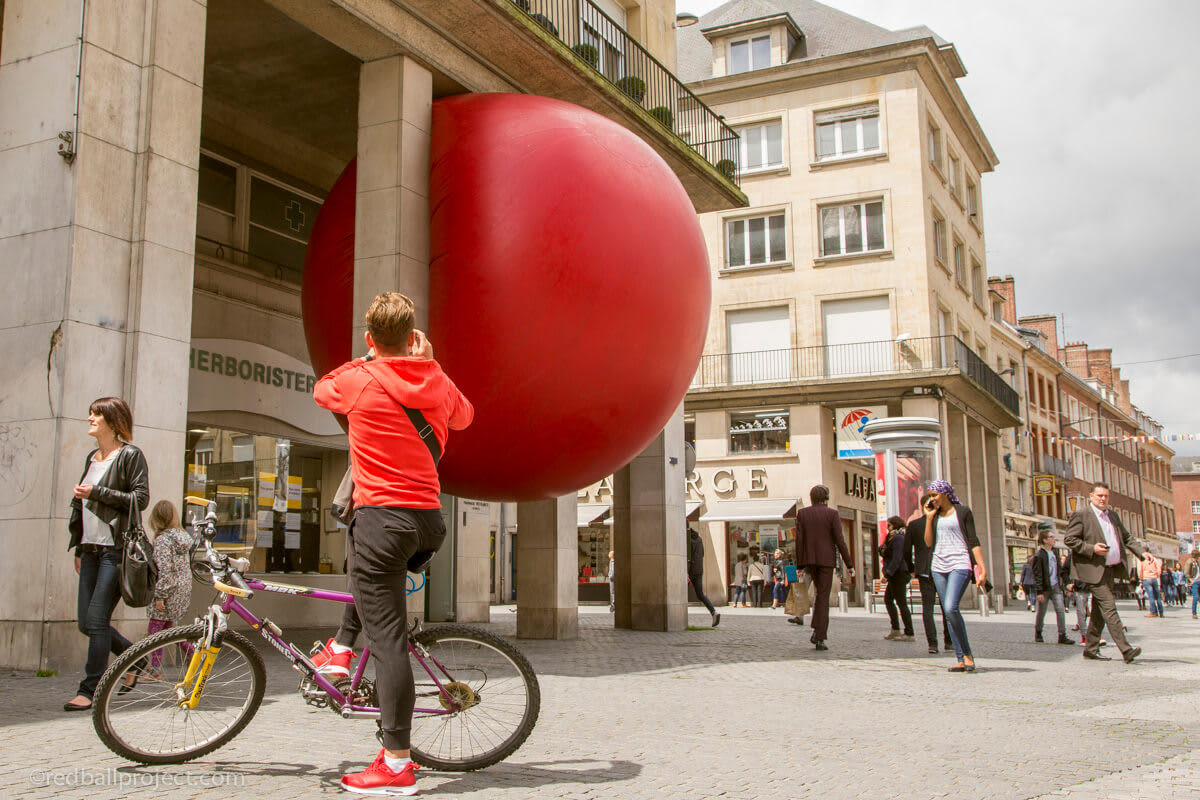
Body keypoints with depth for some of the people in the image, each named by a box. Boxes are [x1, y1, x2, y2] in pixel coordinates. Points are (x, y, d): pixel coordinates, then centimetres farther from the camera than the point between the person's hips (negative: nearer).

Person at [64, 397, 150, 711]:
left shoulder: (130, 455, -5)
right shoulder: (92, 458, 18)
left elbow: (140, 498, -12)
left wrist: (97, 492, -15)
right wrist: (79, 548, 21)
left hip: (117, 549, -8)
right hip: (91, 549, 8)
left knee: (96, 619, -10)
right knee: (86, 623, 6)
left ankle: (90, 689, -1)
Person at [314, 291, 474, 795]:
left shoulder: (358, 381, -6)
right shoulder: (438, 383, 6)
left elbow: (322, 390, 18)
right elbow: (463, 417, 29)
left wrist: (366, 359, 29)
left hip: (382, 518, -6)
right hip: (430, 521, 6)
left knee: (387, 638, -5)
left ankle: (397, 765, -3)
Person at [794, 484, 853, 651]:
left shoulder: (802, 514, 3)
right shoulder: (832, 514, -4)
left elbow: (799, 540, -1)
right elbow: (839, 541, -9)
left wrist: (799, 566, 2)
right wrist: (849, 565, -4)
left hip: (809, 559, 3)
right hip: (826, 559, -3)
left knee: (820, 592, 23)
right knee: (823, 597, 0)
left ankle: (818, 630, 11)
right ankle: (820, 637, -6)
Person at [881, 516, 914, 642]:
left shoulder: (898, 538, -14)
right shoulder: (898, 538, 18)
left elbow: (897, 558, -22)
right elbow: (890, 555, 24)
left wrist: (888, 573, -23)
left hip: (899, 574, -11)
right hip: (896, 575, 11)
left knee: (901, 603, -7)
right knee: (888, 599, 15)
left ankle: (909, 633, -4)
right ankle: (895, 629, 16)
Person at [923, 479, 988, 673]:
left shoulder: (963, 512, 2)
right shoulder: (934, 515, 15)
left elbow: (973, 541, -1)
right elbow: (929, 543, 8)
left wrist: (982, 567, -8)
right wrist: (929, 518, 2)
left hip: (960, 564, -6)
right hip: (938, 566, 6)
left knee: (950, 608, -22)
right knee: (948, 613, 2)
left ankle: (968, 654, -8)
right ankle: (961, 659, 6)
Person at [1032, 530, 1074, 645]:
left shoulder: (1054, 553, 11)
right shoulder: (1039, 556, -12)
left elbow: (1060, 569, 19)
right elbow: (1037, 575, -15)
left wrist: (1065, 582, 14)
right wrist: (1039, 591, -18)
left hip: (1056, 586, 6)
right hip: (1045, 588, -6)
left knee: (1061, 610, -4)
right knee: (1041, 612, 7)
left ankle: (1062, 636, -3)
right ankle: (1038, 634, 24)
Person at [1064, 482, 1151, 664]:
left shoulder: (1113, 517, 18)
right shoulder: (1081, 515, -6)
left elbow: (1126, 538, 23)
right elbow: (1069, 539, -10)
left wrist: (1141, 552, 8)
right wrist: (1091, 548, -19)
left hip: (1111, 569, 8)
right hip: (1094, 570, -8)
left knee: (1100, 611, 10)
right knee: (1109, 608, -13)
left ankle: (1091, 649, 17)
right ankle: (1125, 649, -18)